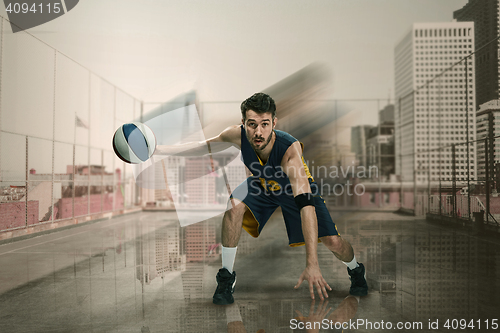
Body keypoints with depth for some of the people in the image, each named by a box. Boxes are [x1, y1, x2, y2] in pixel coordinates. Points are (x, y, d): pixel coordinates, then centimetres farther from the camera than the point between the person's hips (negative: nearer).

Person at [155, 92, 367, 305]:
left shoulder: (290, 149, -43)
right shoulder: (237, 135, -31)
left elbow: (306, 205, -50)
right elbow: (205, 146, -10)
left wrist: (312, 264, -56)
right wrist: (158, 150, -15)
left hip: (297, 190, -2)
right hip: (261, 185, 3)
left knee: (333, 242, -11)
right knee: (235, 206, -27)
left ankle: (356, 271, 28)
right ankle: (226, 278, -7)